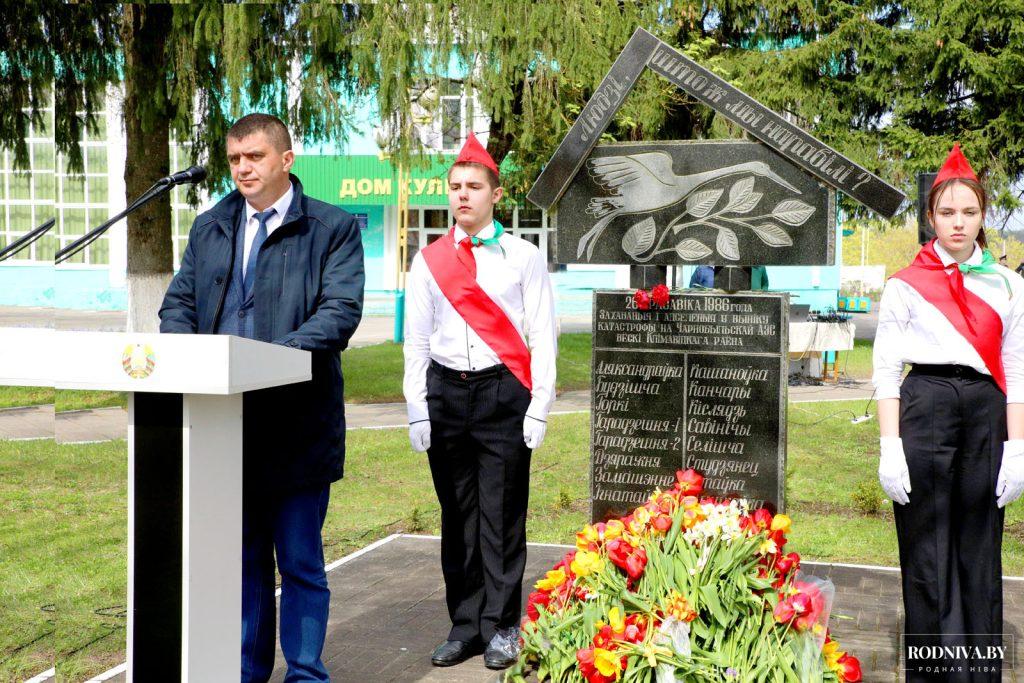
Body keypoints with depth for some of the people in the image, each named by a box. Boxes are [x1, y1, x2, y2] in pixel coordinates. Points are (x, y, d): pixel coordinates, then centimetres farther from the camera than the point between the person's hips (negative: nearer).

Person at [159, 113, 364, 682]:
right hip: (226, 424, 5)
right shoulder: (210, 228, 15)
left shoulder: (333, 228, -1)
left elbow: (340, 311, -13)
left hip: (297, 426, -5)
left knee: (300, 561, 6)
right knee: (242, 558, 16)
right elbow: (179, 303, 13)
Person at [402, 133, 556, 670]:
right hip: (445, 393, 3)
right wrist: (418, 411, 3)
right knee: (456, 515, 8)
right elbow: (416, 340, 10)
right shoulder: (429, 260, 10)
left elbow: (542, 337, 0)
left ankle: (501, 629, 12)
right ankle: (464, 626, 19)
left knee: (501, 515, 0)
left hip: (503, 392, -3)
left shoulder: (523, 257, 3)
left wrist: (538, 408, -7)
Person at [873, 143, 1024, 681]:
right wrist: (890, 447, -8)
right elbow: (885, 370, 1)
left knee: (979, 554, 7)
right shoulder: (905, 286, 5)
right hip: (925, 407, -2)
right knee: (926, 556, 1)